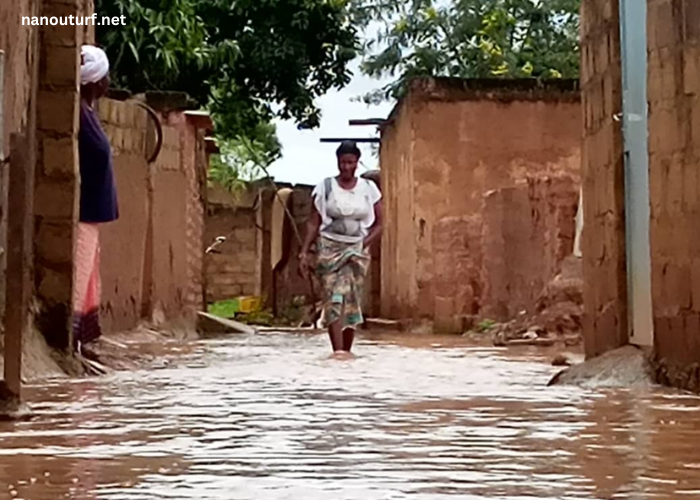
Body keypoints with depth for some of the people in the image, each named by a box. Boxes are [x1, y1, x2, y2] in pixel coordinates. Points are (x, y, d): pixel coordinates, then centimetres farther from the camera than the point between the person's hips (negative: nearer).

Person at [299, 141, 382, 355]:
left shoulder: (368, 188, 5)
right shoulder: (325, 187, 1)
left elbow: (378, 224, 8)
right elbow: (314, 223, 2)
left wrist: (364, 244, -6)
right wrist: (304, 252, -5)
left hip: (356, 251, 2)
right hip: (330, 248, -2)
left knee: (352, 301, 1)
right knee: (334, 298, -14)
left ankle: (347, 351, 8)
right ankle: (338, 351, -21)